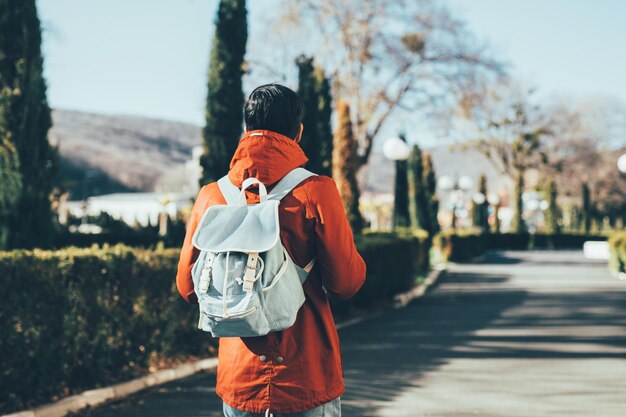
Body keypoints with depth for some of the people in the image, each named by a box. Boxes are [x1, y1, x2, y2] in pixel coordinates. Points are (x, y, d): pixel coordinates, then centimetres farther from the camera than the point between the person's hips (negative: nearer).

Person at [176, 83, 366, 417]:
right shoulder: (316, 191, -12)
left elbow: (188, 286, 3)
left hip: (238, 380, 3)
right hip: (308, 378, -3)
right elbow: (346, 282, -10)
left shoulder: (211, 195, -3)